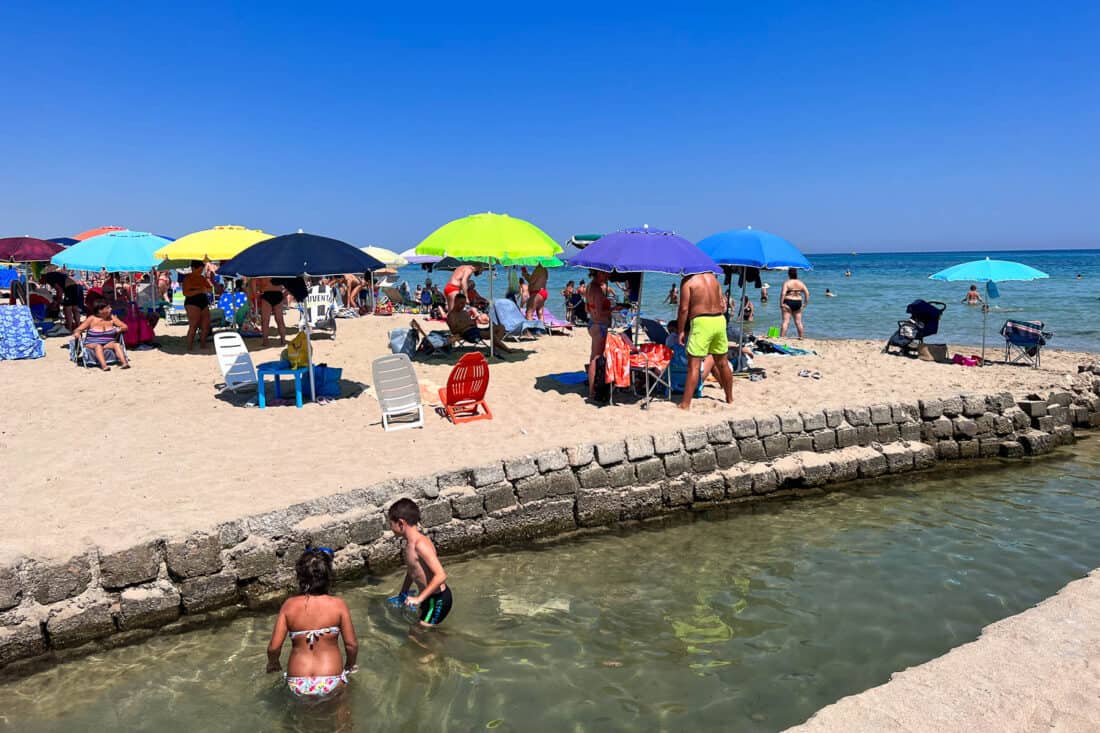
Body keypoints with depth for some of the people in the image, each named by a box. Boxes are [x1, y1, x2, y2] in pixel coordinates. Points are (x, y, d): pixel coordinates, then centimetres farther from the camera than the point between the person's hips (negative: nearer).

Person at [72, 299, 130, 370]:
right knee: (98, 346, -36)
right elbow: (78, 329, -3)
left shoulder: (112, 317, 4)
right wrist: (76, 333, -28)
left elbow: (125, 327, 6)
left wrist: (120, 329, -18)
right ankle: (104, 366, -56)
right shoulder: (92, 319, -3)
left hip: (109, 343, 2)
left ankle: (124, 363, -48)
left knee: (117, 344, -29)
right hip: (92, 344, -2)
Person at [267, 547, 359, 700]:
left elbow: (273, 647, -6)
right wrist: (349, 665, 13)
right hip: (330, 685, -3)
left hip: (298, 686, 3)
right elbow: (352, 645, -7)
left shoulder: (289, 605, -7)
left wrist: (273, 663, 16)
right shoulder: (338, 605, -11)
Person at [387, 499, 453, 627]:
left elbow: (441, 575, -32)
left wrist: (419, 598, -28)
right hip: (430, 597, 9)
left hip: (438, 599, -9)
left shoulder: (420, 544, -27)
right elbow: (412, 569, 18)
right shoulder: (411, 542, 2)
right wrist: (402, 595, 20)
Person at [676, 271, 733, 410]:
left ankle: (685, 405, -7)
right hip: (719, 320, 6)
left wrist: (681, 330, -4)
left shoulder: (687, 281, -5)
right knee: (722, 363, 19)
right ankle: (730, 398, 32)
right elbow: (721, 304, 15)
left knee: (694, 365, -6)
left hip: (701, 322, -6)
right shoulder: (713, 278, 14)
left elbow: (684, 308, -11)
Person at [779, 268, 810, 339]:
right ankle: (801, 337, 20)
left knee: (786, 321, -6)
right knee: (798, 322, 12)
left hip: (788, 302, -4)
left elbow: (783, 293, -18)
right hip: (798, 303, 4)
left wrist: (781, 303, -14)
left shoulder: (787, 283, -7)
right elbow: (807, 293, 3)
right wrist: (805, 303, 8)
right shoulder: (801, 283, 6)